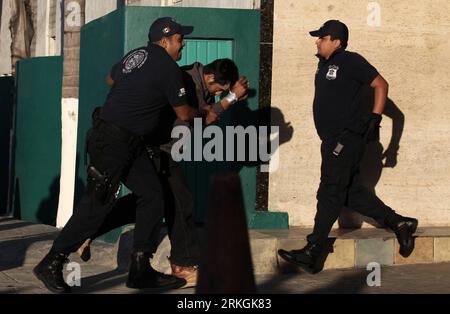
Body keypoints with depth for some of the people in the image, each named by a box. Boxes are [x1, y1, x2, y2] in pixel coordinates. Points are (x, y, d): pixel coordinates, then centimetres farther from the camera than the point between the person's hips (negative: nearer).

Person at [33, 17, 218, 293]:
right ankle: (52, 264, 2)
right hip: (114, 142, -10)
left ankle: (141, 271, 9)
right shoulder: (168, 68, -10)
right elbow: (184, 114, -1)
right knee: (98, 204, -6)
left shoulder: (135, 55, 14)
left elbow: (112, 79, 33)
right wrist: (205, 114, 20)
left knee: (152, 195, 7)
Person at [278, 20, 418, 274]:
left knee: (331, 193, -8)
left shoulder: (350, 62, -9)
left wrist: (375, 118, -14)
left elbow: (381, 85, -8)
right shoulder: (325, 65, 17)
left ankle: (314, 252, -8)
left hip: (347, 137, -10)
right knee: (350, 192, 12)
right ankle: (399, 224, 20)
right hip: (333, 139, 10)